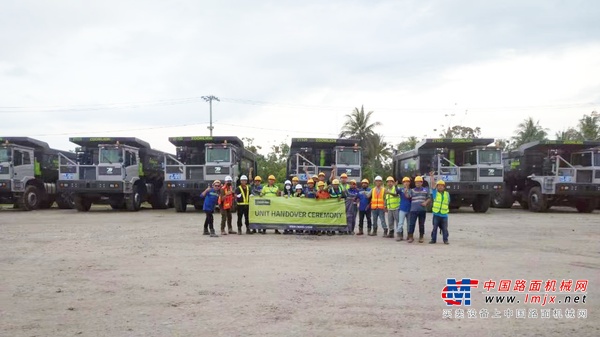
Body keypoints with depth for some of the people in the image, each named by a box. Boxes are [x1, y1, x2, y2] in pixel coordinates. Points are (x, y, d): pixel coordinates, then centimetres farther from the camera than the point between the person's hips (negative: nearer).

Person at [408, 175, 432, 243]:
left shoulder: (425, 190, 11)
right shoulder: (412, 190, 10)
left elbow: (429, 198, 14)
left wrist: (426, 202, -7)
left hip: (422, 210, 1)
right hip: (413, 210, -1)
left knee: (421, 224, 7)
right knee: (412, 223, -5)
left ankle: (421, 237, 16)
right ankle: (411, 237, 3)